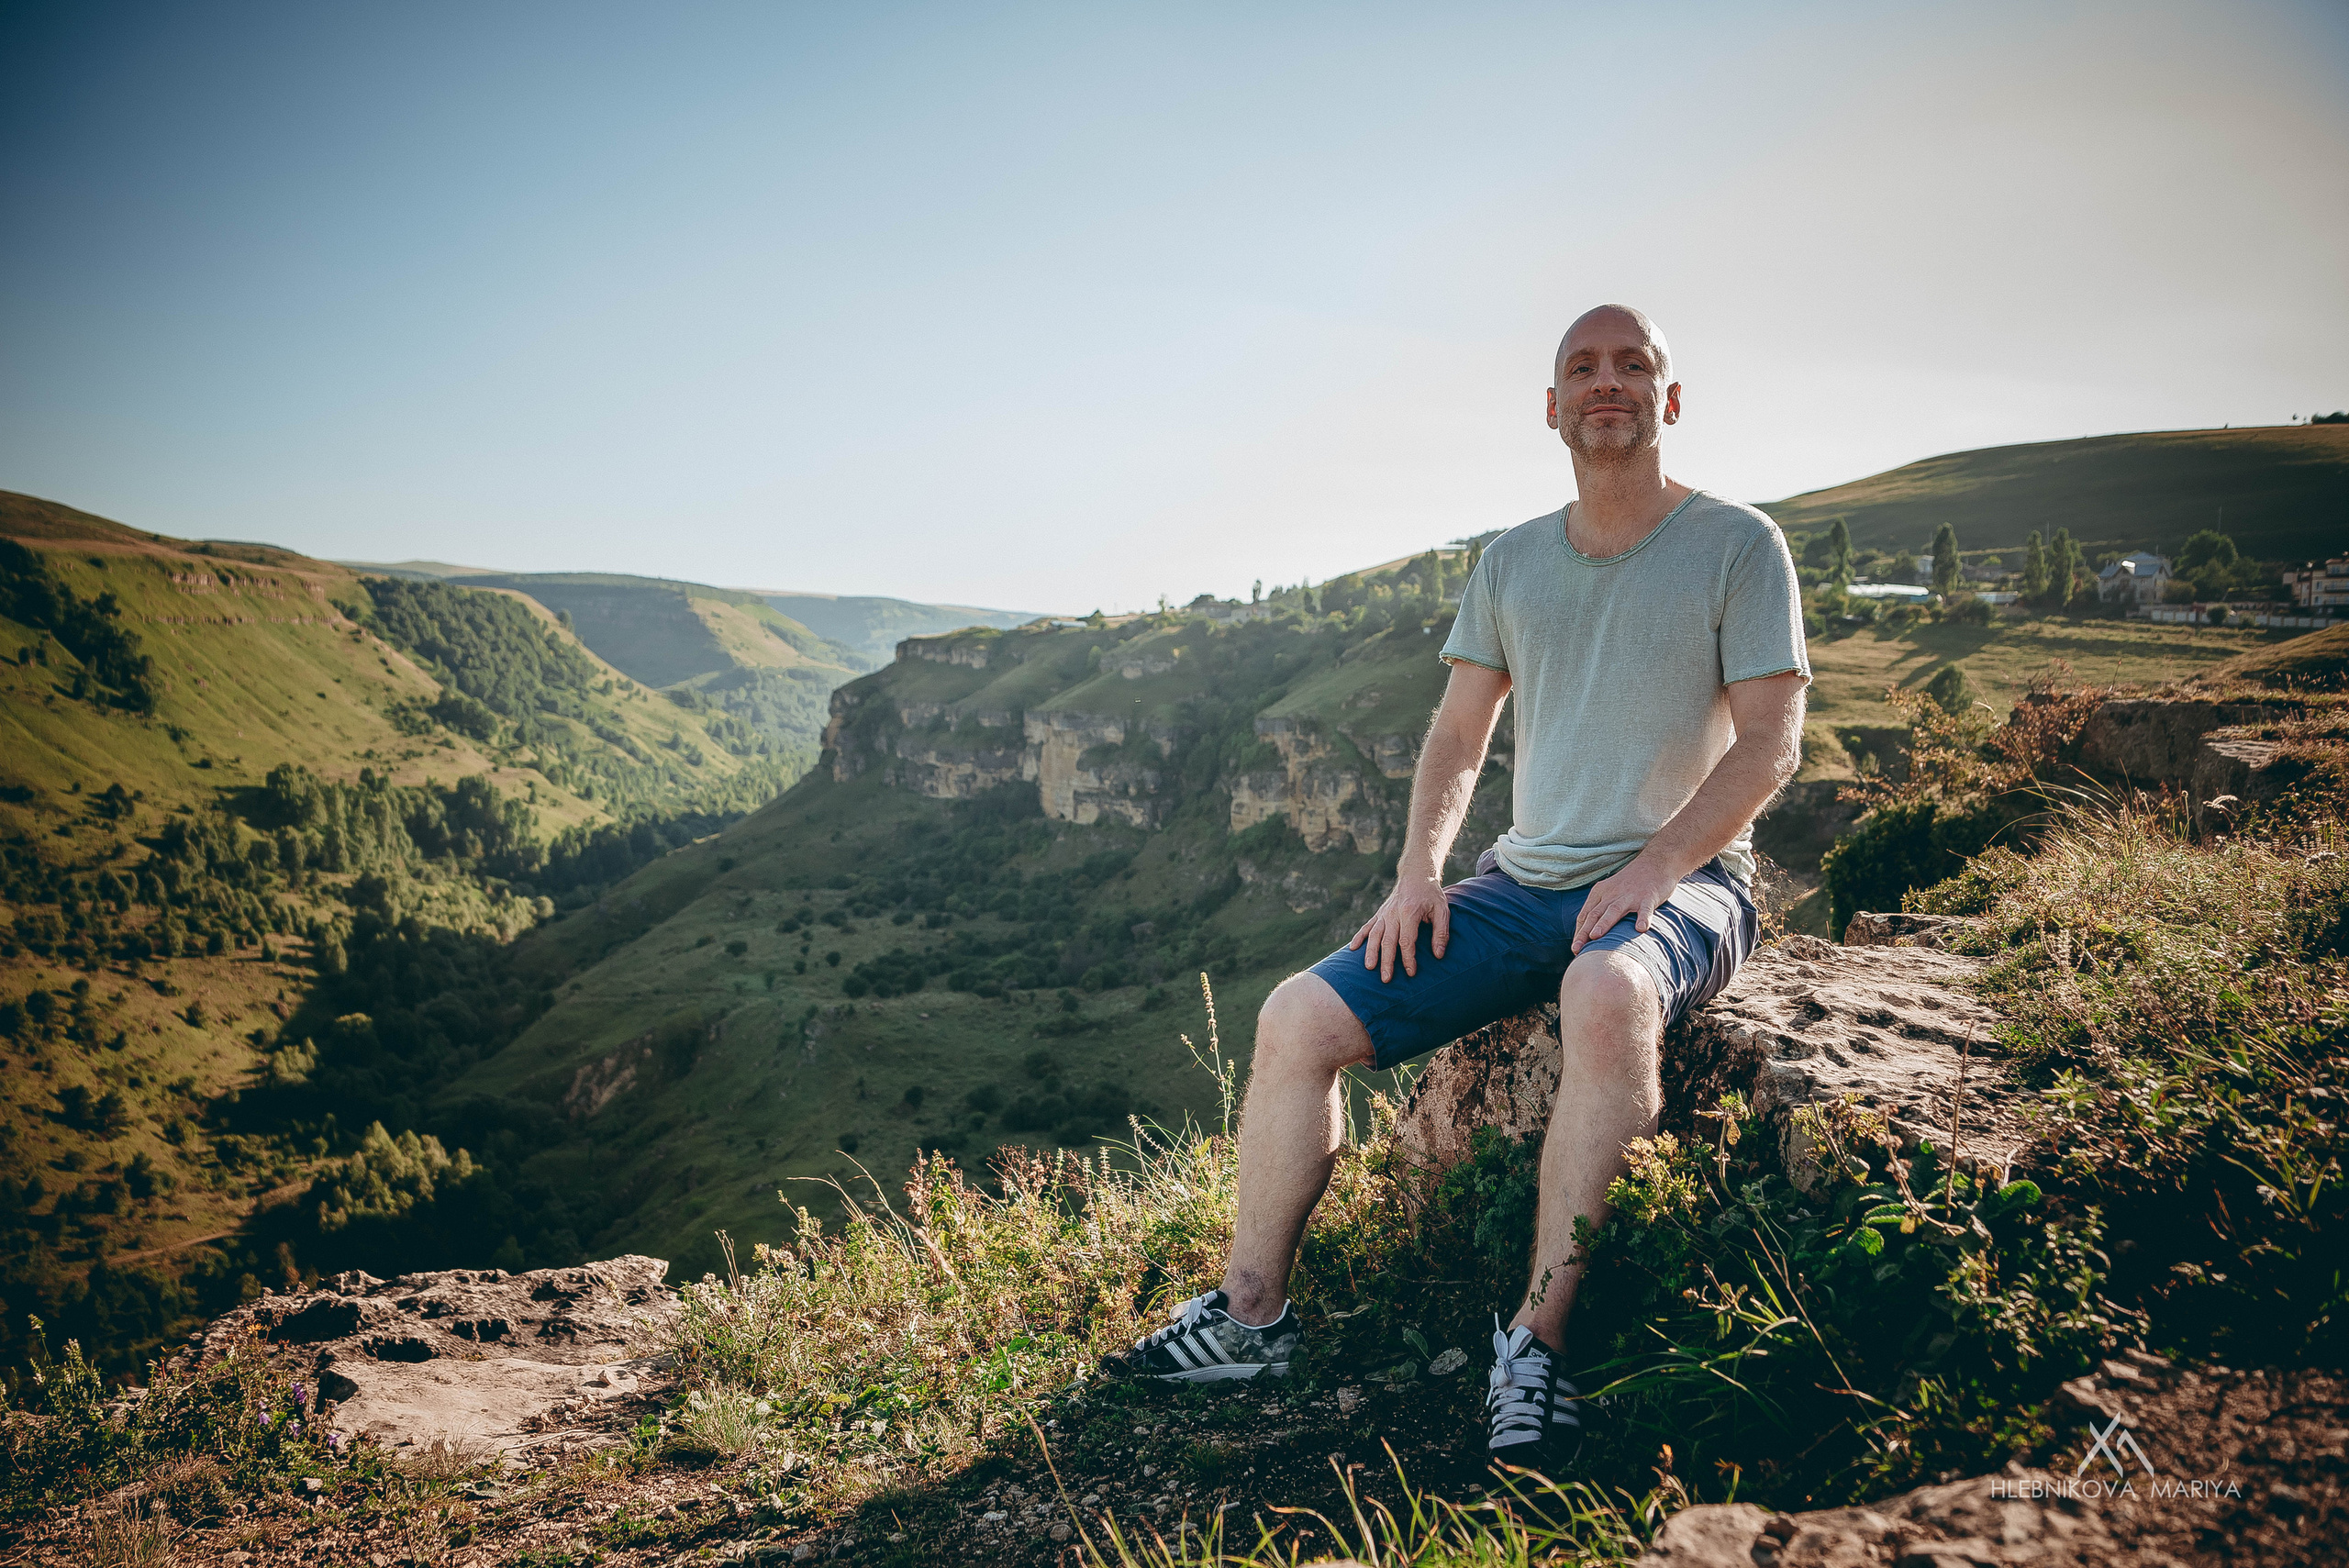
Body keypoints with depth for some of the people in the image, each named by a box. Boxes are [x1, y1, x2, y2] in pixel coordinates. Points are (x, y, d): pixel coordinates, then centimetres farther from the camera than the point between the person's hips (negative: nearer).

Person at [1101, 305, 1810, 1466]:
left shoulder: (1737, 546, 0)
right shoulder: (1512, 561, 13)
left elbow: (1771, 744, -7)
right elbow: (1458, 736, 14)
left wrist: (1651, 868, -19)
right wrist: (1419, 869, -2)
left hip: (1684, 884, -5)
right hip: (1525, 882, 5)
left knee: (1607, 993, -42)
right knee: (1298, 1019, -11)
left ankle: (1537, 1337, -30)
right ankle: (1251, 1316, 0)